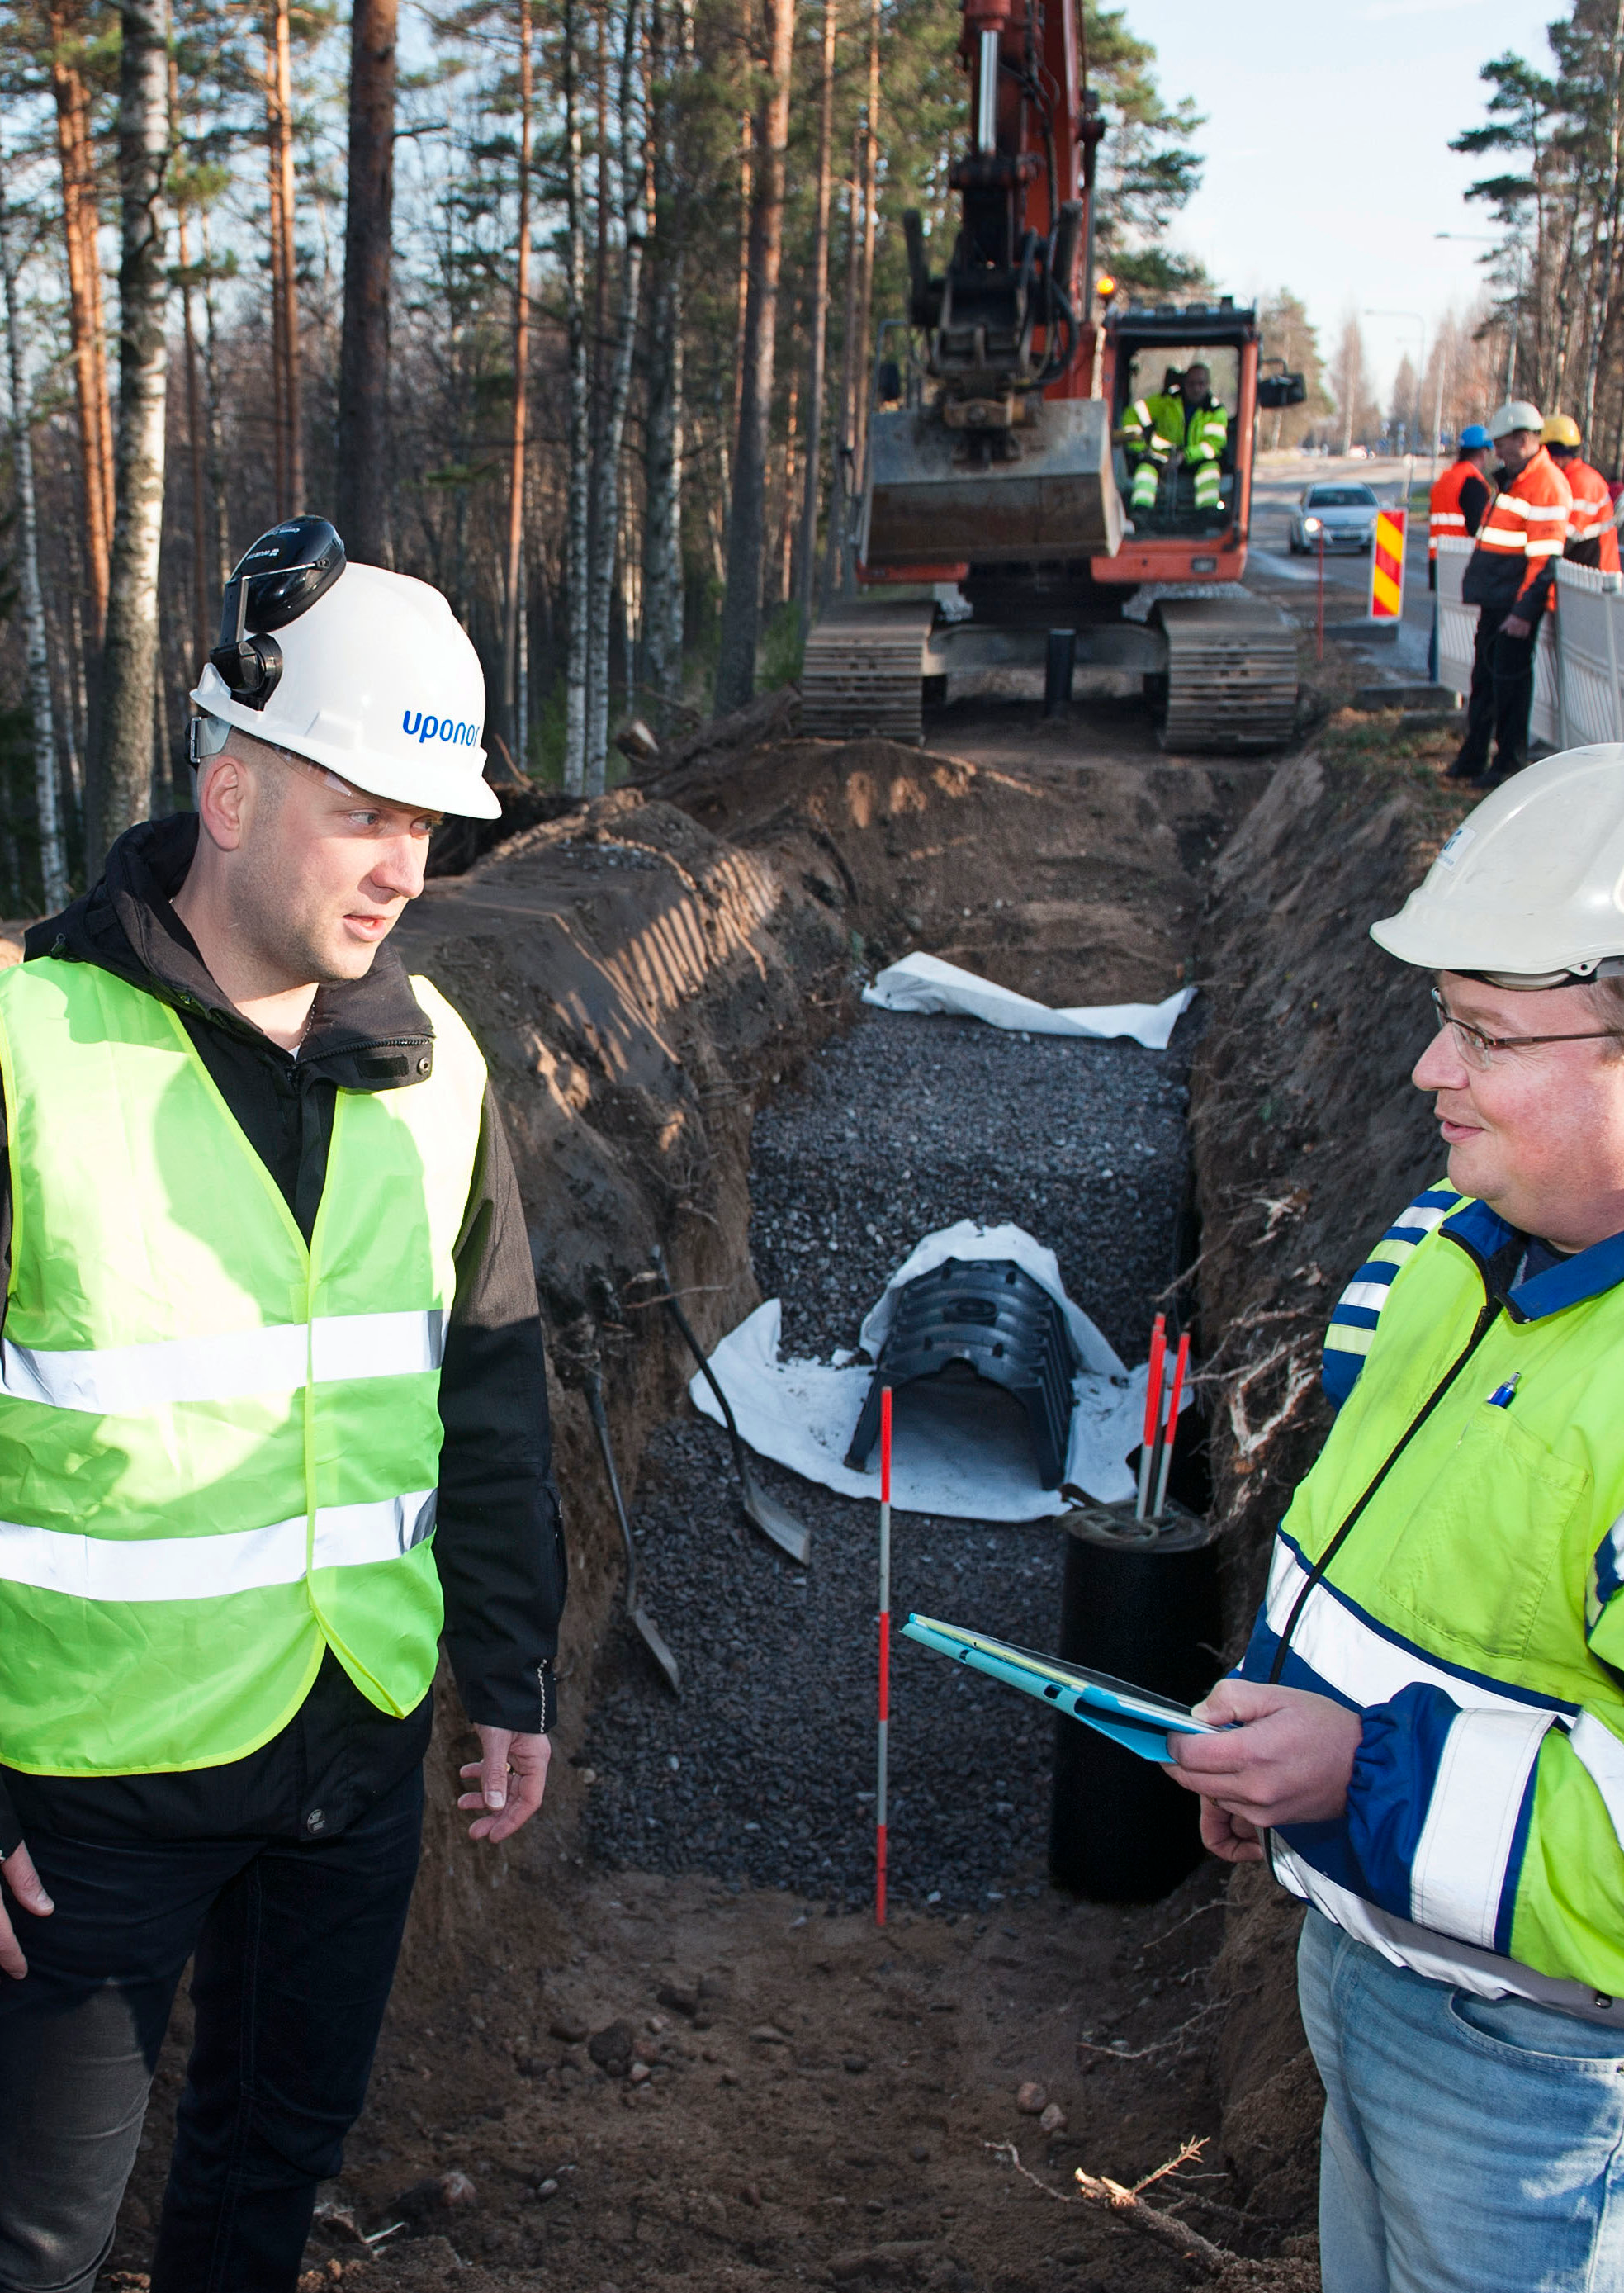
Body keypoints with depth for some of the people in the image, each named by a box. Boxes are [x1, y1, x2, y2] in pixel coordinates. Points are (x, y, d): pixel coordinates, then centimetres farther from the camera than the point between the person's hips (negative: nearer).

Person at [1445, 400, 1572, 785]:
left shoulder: (1547, 484, -15)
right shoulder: (1509, 479, 16)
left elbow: (1545, 557, -19)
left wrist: (1525, 610, -22)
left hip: (1517, 603, -9)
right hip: (1495, 600, 9)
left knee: (1510, 684, -3)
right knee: (1484, 680, 13)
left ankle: (1509, 764, 6)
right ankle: (1473, 759, 21)